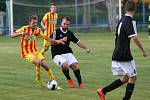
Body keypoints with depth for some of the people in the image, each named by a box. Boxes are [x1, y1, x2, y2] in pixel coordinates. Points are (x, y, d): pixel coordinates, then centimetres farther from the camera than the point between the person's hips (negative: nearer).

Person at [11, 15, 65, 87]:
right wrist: (21, 33, -29)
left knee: (45, 65, -9)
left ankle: (53, 80, 8)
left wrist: (56, 41, 7)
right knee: (38, 62, -29)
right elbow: (12, 35, -12)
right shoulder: (25, 29, -10)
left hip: (35, 51, 5)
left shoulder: (37, 30, 4)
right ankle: (39, 80, -9)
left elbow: (46, 38, 15)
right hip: (27, 53, -5)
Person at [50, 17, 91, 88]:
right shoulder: (56, 32, -6)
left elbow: (77, 42, 18)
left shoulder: (70, 33, 9)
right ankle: (69, 80, -1)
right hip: (57, 54, -4)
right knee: (64, 65, -28)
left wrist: (85, 48, 12)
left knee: (75, 65, -14)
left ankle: (80, 83, -2)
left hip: (67, 53, 4)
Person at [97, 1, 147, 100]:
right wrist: (143, 51, -16)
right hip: (125, 55, -8)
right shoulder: (130, 21, -15)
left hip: (117, 54, 8)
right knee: (132, 77, 2)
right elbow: (135, 38, -24)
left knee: (125, 78, 14)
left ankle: (103, 91, 10)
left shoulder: (122, 20, 12)